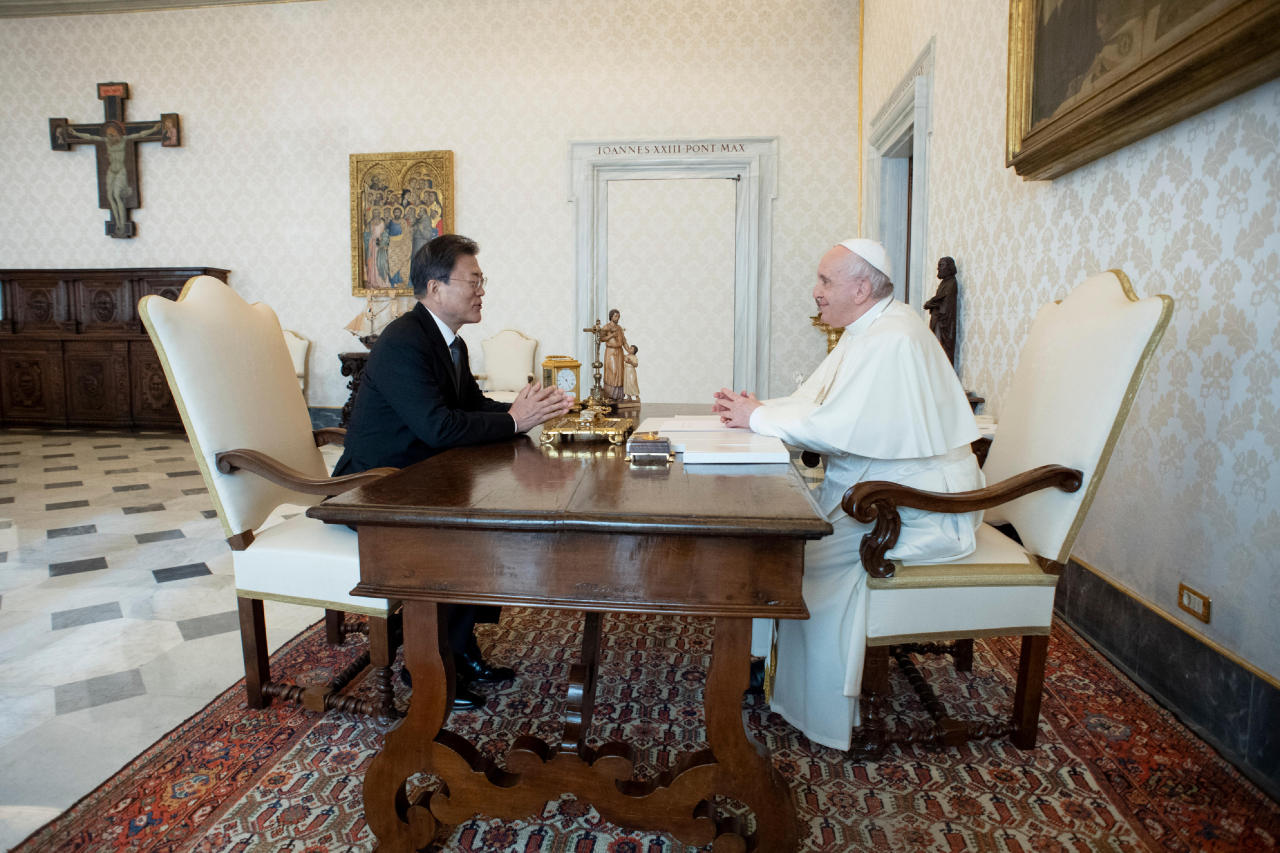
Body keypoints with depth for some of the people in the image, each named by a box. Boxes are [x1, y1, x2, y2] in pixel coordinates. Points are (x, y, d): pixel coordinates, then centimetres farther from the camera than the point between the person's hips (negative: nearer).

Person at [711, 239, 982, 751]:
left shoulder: (891, 340, -22)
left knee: (804, 549, -16)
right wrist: (755, 408, -3)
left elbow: (837, 429, -28)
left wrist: (758, 418, -18)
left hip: (921, 511, -10)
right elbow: (810, 404, 13)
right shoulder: (865, 333, 13)